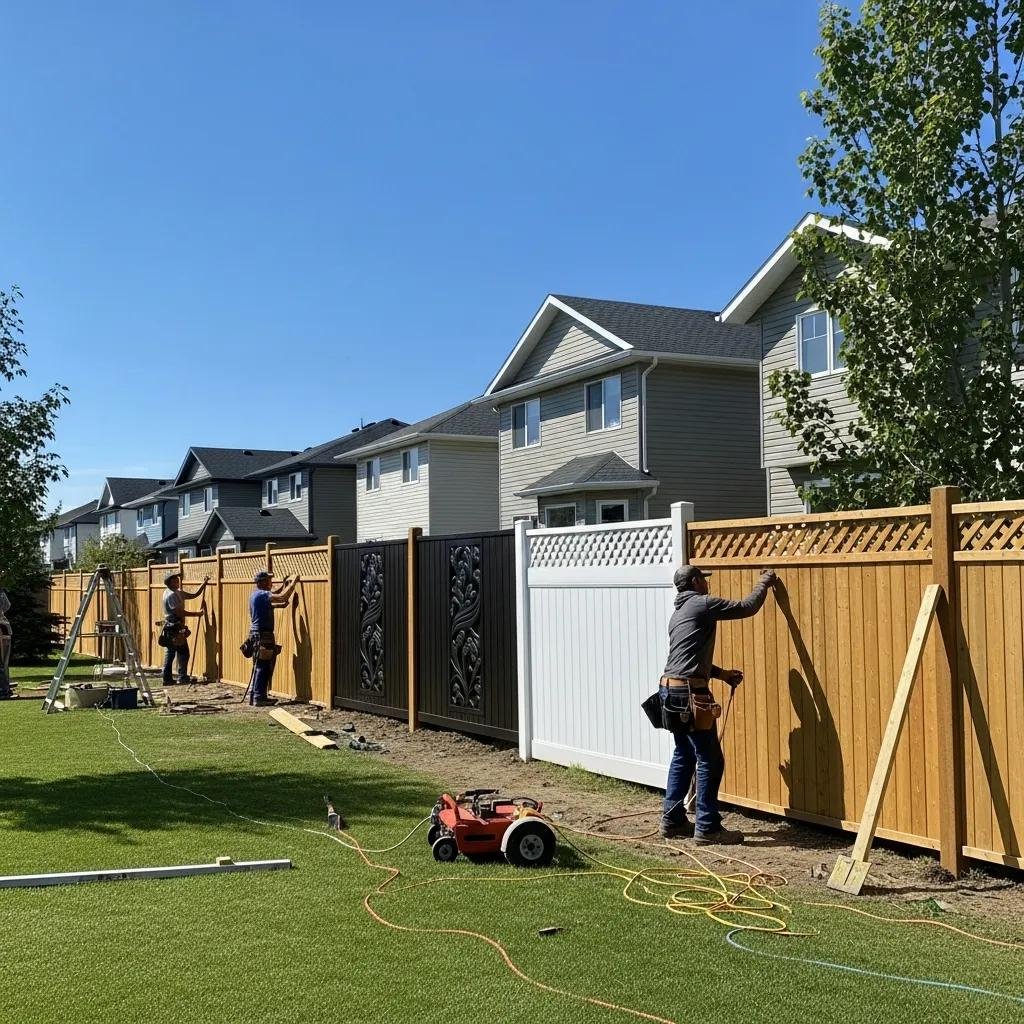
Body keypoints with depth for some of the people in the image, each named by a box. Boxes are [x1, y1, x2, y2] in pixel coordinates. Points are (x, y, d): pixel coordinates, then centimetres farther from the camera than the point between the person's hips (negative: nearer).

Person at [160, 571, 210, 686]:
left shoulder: (178, 593, 14)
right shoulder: (171, 595, -15)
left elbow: (194, 595, 17)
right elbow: (179, 612, -20)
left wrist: (204, 584, 10)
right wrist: (196, 614, -15)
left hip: (171, 628, 10)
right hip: (175, 628, -10)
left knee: (170, 653, 10)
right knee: (183, 653, -6)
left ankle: (167, 678, 13)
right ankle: (182, 678, -4)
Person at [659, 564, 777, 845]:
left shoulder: (678, 613, 21)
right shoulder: (702, 604, -7)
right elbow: (747, 607, -3)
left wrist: (721, 673, 23)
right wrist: (764, 583, 13)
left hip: (671, 691, 10)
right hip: (690, 693, -10)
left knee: (683, 757, 16)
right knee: (709, 760, -4)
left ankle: (673, 821, 20)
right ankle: (707, 827, 0)